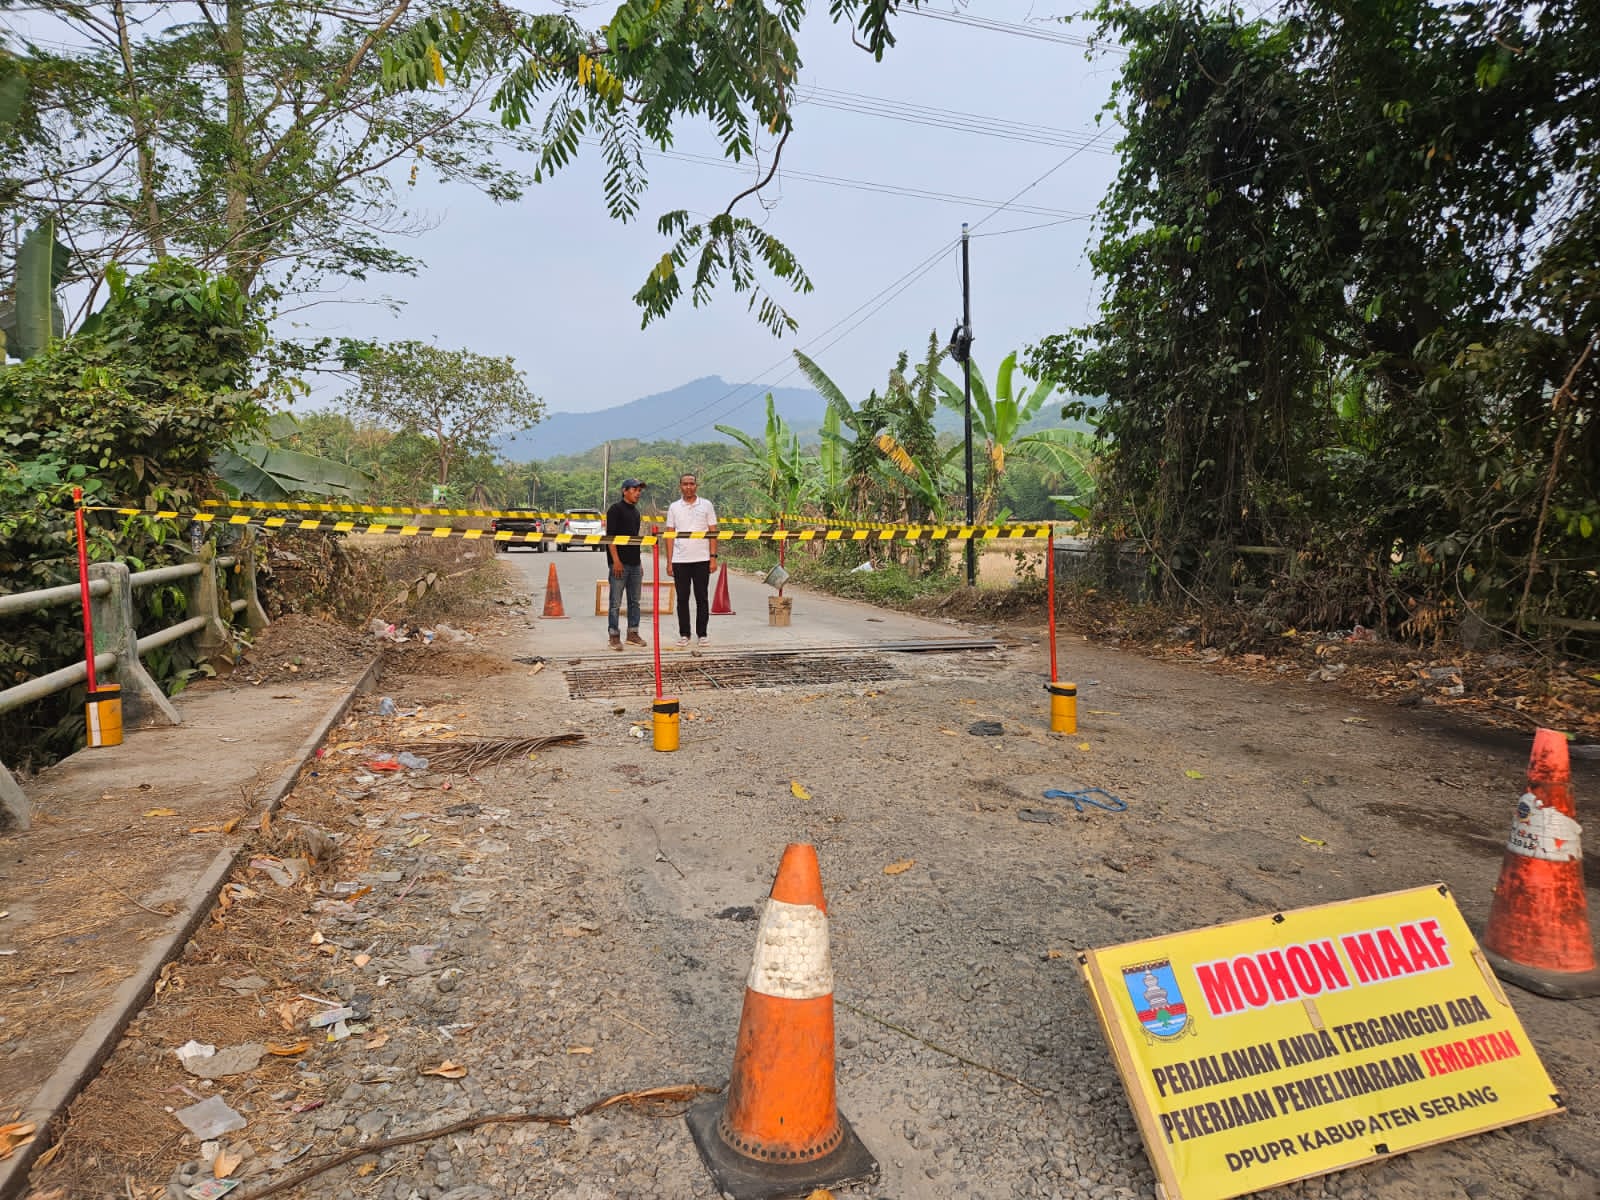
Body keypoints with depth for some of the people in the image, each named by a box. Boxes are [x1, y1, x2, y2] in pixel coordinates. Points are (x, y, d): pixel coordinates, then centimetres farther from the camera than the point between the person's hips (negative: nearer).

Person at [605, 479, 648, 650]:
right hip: (620, 564, -8)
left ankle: (633, 633, 20)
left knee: (634, 602, 12)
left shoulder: (635, 511, 18)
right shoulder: (616, 509, -6)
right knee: (616, 603, -2)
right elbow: (610, 536, -12)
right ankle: (614, 636, 4)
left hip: (634, 564, 8)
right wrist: (616, 560, -19)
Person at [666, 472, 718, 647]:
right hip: (680, 560, 1)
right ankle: (684, 634, 14)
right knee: (682, 598, 5)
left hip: (702, 559, -1)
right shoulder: (674, 507, 8)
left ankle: (702, 633, 12)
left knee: (701, 598, 4)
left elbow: (713, 532, 3)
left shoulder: (706, 505, 4)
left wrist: (713, 557, -5)